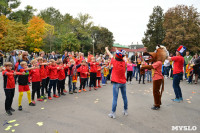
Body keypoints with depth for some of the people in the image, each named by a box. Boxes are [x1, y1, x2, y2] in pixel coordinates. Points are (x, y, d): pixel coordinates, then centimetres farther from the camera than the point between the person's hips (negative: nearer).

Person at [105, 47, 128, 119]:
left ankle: (113, 113, 5)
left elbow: (110, 55, 8)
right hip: (123, 82, 5)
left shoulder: (115, 62, -10)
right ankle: (125, 111, 28)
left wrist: (106, 49, 26)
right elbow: (120, 57, 21)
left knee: (115, 98, -1)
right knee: (124, 97, 15)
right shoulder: (123, 62, 0)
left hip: (116, 83, -5)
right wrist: (117, 51, 38)